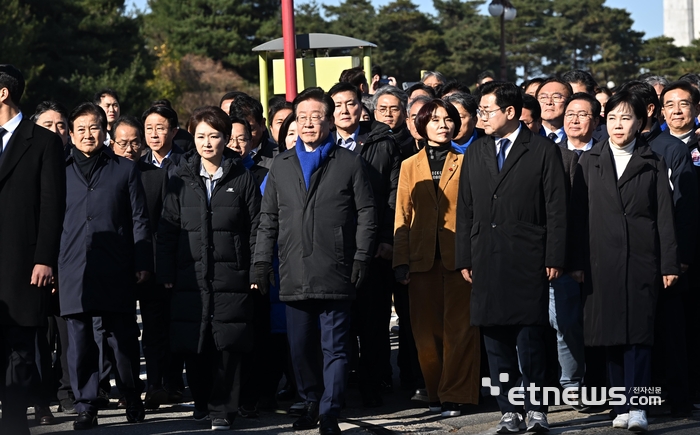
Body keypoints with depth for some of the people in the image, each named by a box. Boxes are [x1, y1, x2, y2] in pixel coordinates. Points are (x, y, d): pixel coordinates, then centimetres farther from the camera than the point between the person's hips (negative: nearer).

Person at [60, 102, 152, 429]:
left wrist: (142, 264, 0)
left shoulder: (125, 170, 11)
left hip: (116, 272, -1)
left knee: (123, 340, 1)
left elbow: (139, 220, 7)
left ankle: (133, 399, 17)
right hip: (73, 273, 1)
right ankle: (85, 407, 6)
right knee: (80, 343, 1)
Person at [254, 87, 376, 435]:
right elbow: (268, 220, 16)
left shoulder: (349, 163, 5)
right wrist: (262, 262, 8)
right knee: (300, 347, 8)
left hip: (335, 275, -4)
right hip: (294, 274, 4)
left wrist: (361, 257, -5)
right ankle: (311, 403, 21)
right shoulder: (281, 166, 15)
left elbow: (365, 214, 3)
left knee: (335, 347, -3)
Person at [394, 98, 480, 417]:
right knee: (426, 330, 2)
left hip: (458, 256, -2)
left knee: (458, 328, -5)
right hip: (422, 259, 2)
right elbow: (403, 216, 11)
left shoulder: (465, 163, 9)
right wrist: (401, 261, 2)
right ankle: (436, 393, 12)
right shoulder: (410, 166, 14)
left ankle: (454, 395, -2)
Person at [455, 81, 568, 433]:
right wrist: (464, 259, 8)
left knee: (530, 338, -4)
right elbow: (465, 210, 14)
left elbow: (556, 210, -3)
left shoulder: (543, 151, 0)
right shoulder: (475, 153, 14)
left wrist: (554, 259, -8)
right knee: (495, 339, 5)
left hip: (527, 261, -4)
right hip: (486, 262, 4)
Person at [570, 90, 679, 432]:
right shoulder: (590, 161, 10)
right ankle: (621, 406, 8)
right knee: (611, 335, 3)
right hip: (602, 260, 2)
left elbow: (665, 216, 3)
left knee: (639, 332, -8)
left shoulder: (652, 164, 6)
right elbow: (579, 214, 7)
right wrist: (577, 262, 1)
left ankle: (637, 406, -12)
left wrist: (669, 263, -2)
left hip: (642, 259, -2)